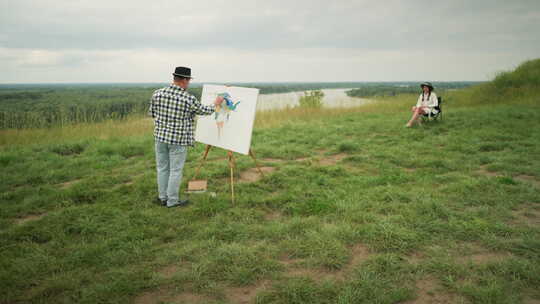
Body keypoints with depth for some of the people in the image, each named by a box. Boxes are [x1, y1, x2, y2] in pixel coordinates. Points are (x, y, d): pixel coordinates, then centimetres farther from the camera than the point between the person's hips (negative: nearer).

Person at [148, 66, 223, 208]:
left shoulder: (157, 94, -4)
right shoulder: (189, 99, -14)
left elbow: (151, 113, 9)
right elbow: (204, 110, 2)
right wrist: (215, 105, 22)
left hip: (160, 136, 5)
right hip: (178, 139, -4)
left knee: (162, 168, 16)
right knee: (175, 170, 6)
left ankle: (163, 197, 26)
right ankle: (172, 201, 15)